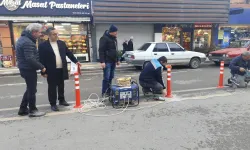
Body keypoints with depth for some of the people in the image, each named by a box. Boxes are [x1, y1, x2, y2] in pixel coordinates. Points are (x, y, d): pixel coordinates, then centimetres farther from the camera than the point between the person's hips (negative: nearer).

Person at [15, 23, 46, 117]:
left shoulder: (23, 39, 12)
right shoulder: (27, 42, -21)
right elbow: (30, 59, -28)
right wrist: (41, 67, -19)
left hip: (25, 68, 10)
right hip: (29, 69, -10)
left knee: (30, 89, 19)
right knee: (32, 90, 2)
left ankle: (23, 109, 28)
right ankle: (32, 110, 14)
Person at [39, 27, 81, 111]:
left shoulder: (62, 43, 8)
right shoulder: (43, 46, -6)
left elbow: (68, 53, 12)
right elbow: (41, 60, -7)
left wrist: (75, 61, 4)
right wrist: (43, 72, -9)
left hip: (62, 69, 5)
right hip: (51, 71, -4)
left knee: (61, 86, 16)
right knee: (52, 87, 4)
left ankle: (62, 100, 32)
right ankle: (53, 104, 15)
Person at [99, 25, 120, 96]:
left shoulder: (114, 39, 16)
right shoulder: (104, 38, -10)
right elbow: (101, 50, -16)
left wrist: (117, 60, 21)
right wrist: (102, 61, -23)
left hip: (113, 61, 8)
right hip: (107, 61, -8)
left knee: (111, 77, 9)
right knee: (106, 78, -7)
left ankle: (108, 92, 17)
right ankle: (104, 93, 1)